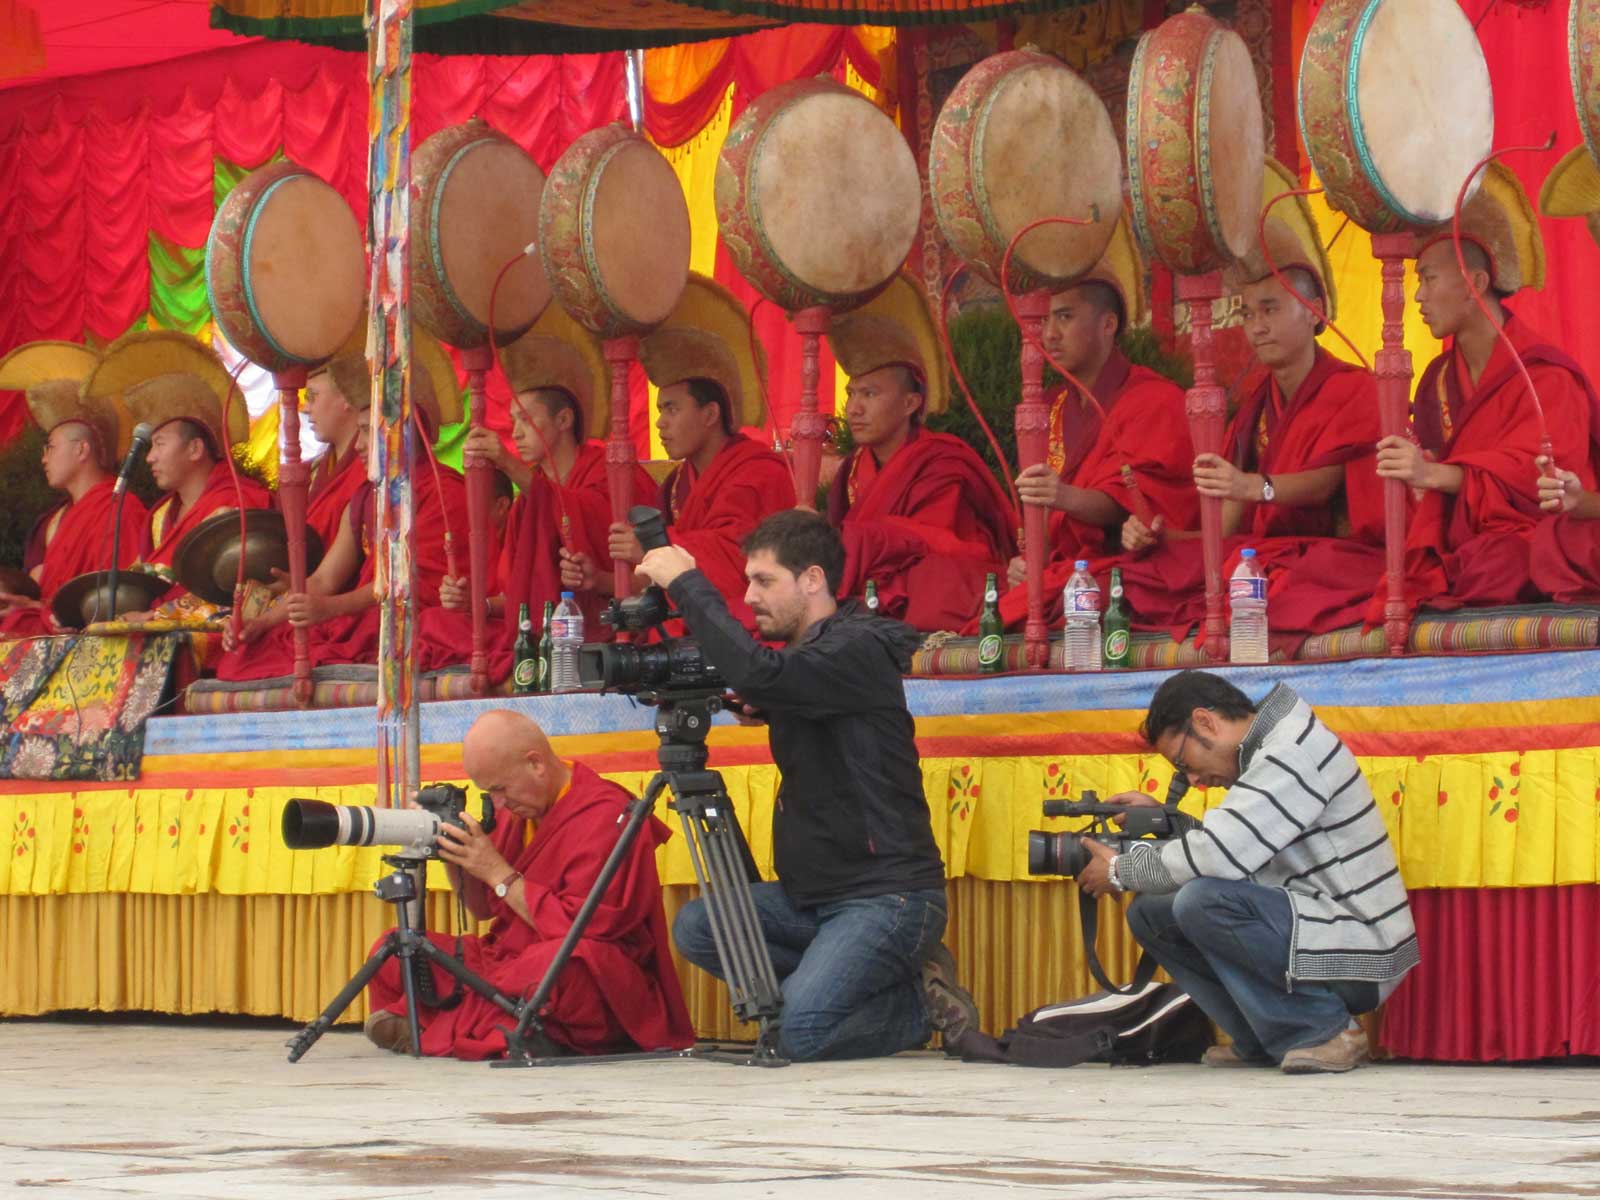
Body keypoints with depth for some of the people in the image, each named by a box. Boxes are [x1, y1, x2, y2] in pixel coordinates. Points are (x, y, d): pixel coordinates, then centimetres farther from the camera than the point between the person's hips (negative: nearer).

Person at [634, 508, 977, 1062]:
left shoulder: (860, 649, -16)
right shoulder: (799, 660, 13)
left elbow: (758, 673, -30)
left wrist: (687, 584, -21)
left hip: (887, 896, -10)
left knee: (797, 1031, -26)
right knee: (695, 927, -6)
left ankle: (921, 1005, 1)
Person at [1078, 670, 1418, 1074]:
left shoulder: (1293, 752, -17)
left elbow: (1219, 856, -25)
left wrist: (1120, 870, -11)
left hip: (1357, 958, -10)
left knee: (1202, 900, -29)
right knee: (1149, 912, 5)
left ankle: (1325, 1030, -13)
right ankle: (1263, 1041, 1)